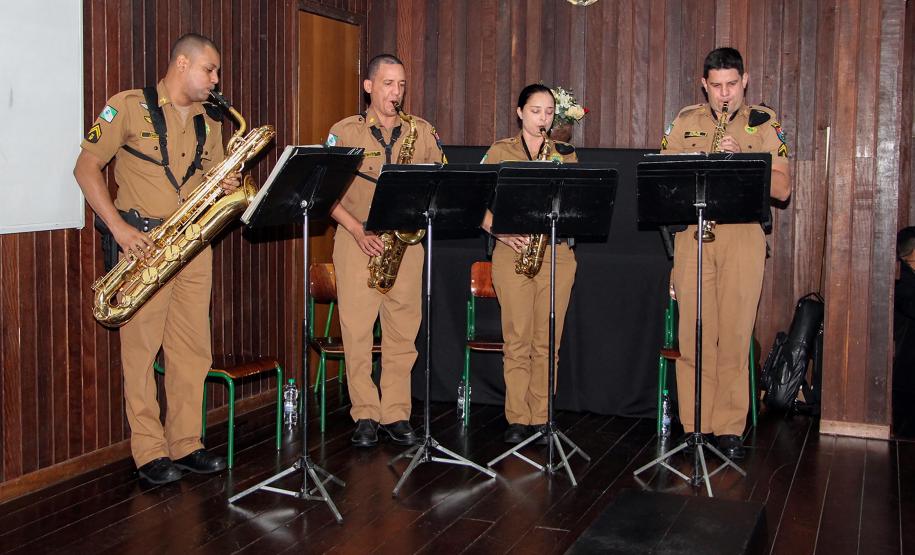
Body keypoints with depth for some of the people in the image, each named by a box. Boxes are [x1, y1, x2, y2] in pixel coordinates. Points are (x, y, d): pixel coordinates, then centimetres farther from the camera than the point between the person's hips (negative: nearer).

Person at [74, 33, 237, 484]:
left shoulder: (209, 121, 15)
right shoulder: (128, 107, -3)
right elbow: (86, 167, -5)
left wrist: (227, 187, -3)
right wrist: (119, 228, -14)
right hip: (143, 242, -5)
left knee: (193, 349, 6)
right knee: (141, 349, -2)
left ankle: (186, 445, 16)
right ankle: (149, 452, 6)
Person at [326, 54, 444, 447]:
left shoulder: (423, 132, 11)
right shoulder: (344, 132, 4)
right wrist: (357, 229, -11)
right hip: (357, 240, -2)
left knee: (403, 330, 3)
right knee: (357, 330, -2)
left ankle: (396, 415, 13)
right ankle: (365, 416, 8)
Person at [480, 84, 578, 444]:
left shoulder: (564, 154, 13)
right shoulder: (500, 152, 7)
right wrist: (500, 232, -12)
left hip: (556, 251, 2)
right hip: (512, 251, -1)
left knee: (547, 340, 3)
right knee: (517, 339, -2)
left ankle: (541, 417, 12)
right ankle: (518, 419, 7)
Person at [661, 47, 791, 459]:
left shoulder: (764, 123, 10)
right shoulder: (684, 121, 13)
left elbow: (782, 188, 2)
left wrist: (739, 158, -11)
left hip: (743, 236, -1)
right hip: (692, 234, 1)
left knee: (735, 335, -2)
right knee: (693, 334, -1)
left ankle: (729, 429, 7)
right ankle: (694, 426, 8)